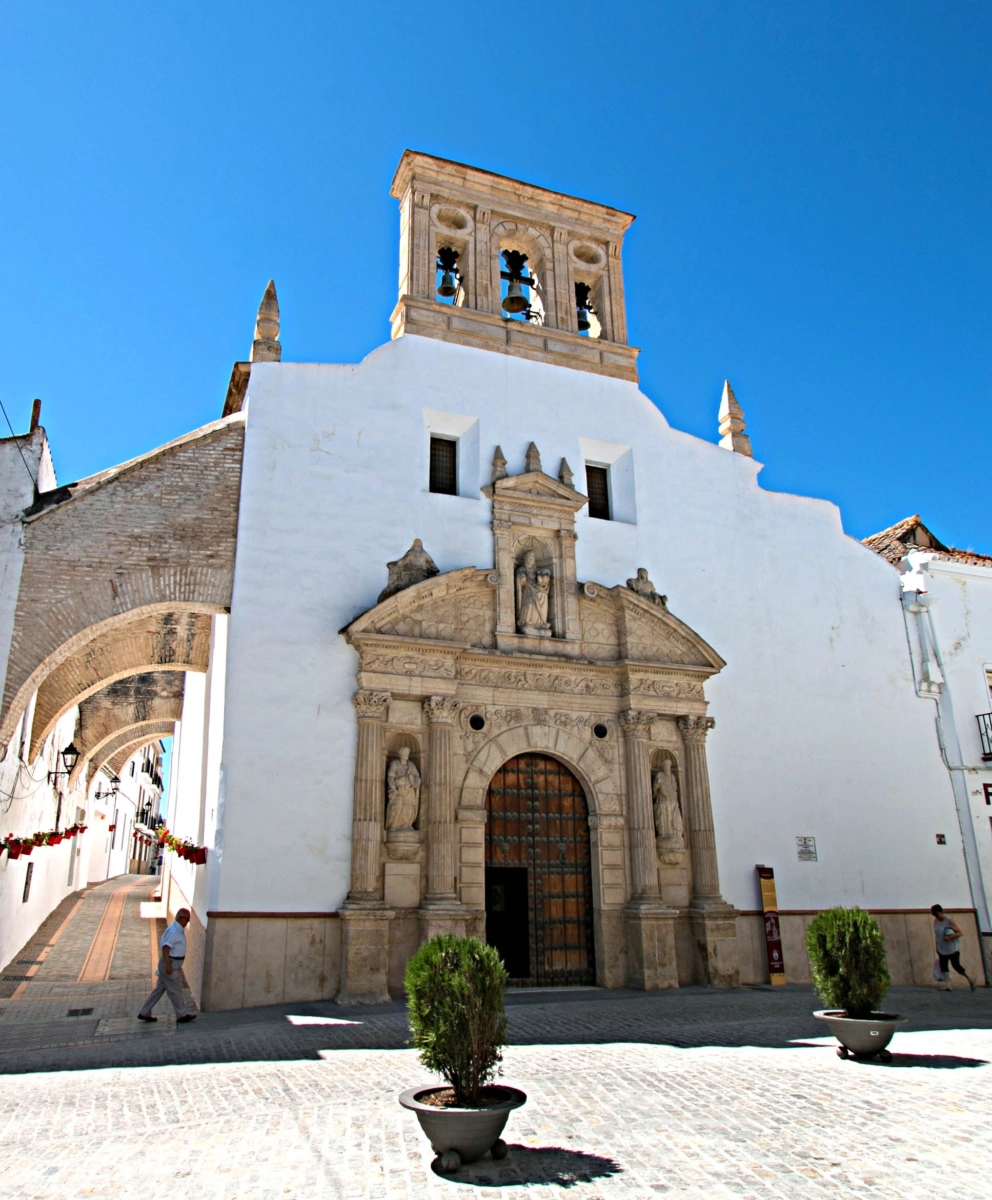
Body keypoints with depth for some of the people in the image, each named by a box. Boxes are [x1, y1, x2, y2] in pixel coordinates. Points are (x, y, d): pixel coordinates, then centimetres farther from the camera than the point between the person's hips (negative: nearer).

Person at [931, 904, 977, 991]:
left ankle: (970, 979, 21)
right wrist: (937, 946, 13)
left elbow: (959, 933, -15)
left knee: (956, 965, -2)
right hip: (942, 949, 6)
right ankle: (947, 984, -5)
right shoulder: (935, 921, 4)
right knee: (943, 966, -3)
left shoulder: (950, 921, -14)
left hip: (953, 948, -6)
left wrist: (950, 937, -29)